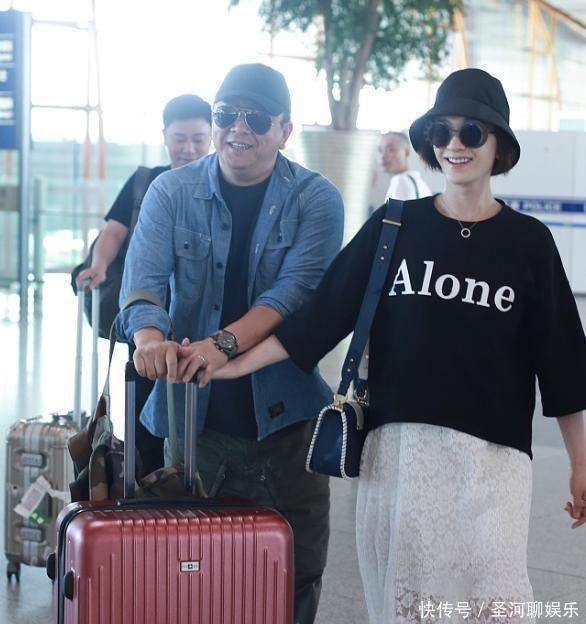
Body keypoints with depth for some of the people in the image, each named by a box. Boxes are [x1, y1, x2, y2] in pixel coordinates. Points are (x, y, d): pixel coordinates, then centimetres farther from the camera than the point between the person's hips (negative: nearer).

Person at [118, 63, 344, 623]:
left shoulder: (315, 200, -1)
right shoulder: (172, 192, 4)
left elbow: (296, 290, -15)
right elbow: (144, 274, -9)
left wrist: (224, 343, -31)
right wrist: (149, 332, -33)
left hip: (285, 414, -1)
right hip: (193, 412, 1)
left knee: (296, 574, 5)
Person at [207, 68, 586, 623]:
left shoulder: (527, 241, 6)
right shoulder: (395, 226, 8)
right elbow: (322, 313, 6)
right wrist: (237, 364, -1)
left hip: (493, 452, -1)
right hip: (398, 445, 1)